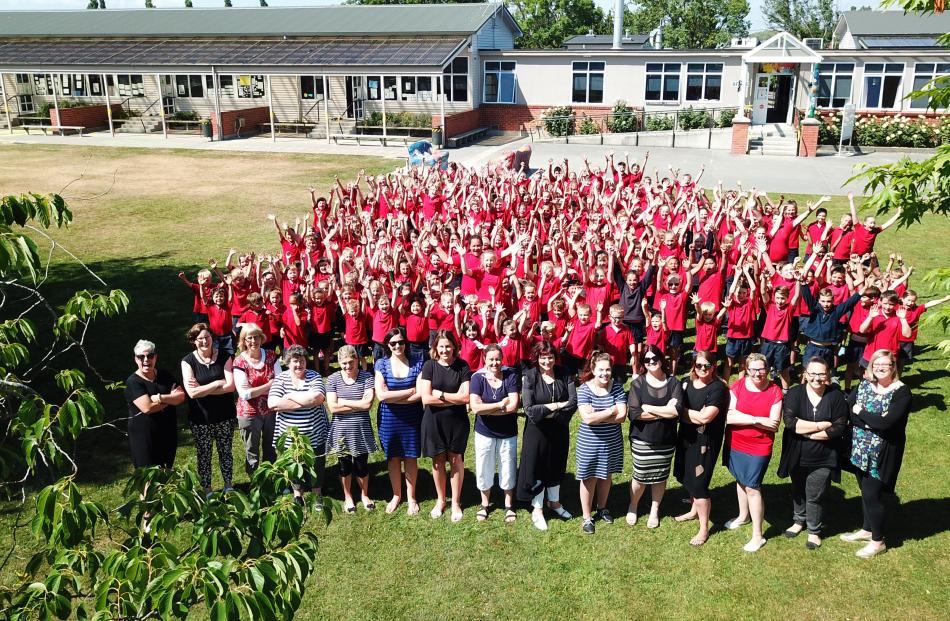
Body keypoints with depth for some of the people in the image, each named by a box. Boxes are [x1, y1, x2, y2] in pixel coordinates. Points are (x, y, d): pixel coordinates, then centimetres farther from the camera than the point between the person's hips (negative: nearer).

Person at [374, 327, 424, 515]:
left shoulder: (417, 362, -6)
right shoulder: (381, 364, -4)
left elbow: (421, 394, -13)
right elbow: (381, 395, -15)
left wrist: (393, 398, -18)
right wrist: (411, 391, -14)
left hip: (412, 419, -1)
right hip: (388, 419, 1)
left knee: (410, 457, 10)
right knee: (393, 457, 13)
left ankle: (411, 497, 28)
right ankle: (396, 495, 32)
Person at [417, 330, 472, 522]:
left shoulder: (462, 366, -5)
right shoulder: (429, 365, -6)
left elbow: (466, 397, -13)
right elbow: (426, 398, -14)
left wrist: (440, 394, -13)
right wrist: (455, 398, -14)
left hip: (457, 421, 0)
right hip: (434, 420, 0)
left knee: (456, 460, 7)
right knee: (438, 460, 11)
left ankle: (456, 502, 23)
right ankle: (440, 500, 30)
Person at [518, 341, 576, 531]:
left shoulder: (564, 374, -3)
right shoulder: (529, 377, -11)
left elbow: (573, 403, -10)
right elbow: (529, 409, -18)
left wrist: (549, 412, -18)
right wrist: (557, 405, -18)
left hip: (559, 430, 3)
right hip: (537, 430, -3)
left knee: (557, 466, 17)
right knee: (536, 467, 6)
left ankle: (554, 501, 39)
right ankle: (537, 509, 22)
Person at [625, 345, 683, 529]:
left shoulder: (673, 383, -4)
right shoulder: (638, 383, -8)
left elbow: (677, 410, -18)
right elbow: (634, 413, -19)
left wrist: (648, 408, -19)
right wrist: (665, 411, -18)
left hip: (666, 441, 2)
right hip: (642, 440, -2)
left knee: (660, 477, 14)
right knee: (641, 476, 7)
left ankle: (654, 510, 36)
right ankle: (633, 507, 34)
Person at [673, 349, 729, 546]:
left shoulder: (718, 388, -16)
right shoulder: (688, 382, 5)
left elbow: (705, 417, -23)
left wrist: (683, 410, -12)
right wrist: (695, 415, -9)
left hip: (705, 442, -7)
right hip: (686, 437, 7)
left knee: (698, 484, -3)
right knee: (686, 477, 19)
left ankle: (704, 528, 13)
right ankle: (694, 511, 44)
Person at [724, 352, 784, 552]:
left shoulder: (775, 391, -11)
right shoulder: (738, 386, -7)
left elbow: (774, 425, -15)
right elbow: (729, 416, -14)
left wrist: (743, 418, -19)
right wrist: (757, 419, -21)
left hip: (759, 448, -3)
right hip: (734, 444, 3)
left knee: (752, 488, -3)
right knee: (741, 481, 21)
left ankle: (758, 536, 9)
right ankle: (743, 516, 45)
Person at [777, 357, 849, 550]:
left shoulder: (836, 396, -8)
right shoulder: (795, 393, -8)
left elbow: (839, 427, -16)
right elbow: (789, 421, -20)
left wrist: (806, 431, -18)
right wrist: (821, 426, -21)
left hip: (823, 459, -2)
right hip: (797, 456, 2)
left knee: (814, 497, 6)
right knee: (798, 491, 22)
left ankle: (814, 531, 30)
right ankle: (799, 521, 46)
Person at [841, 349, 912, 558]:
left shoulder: (901, 392, -16)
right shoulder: (864, 385, 2)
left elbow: (887, 423, -25)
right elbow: (847, 409, -9)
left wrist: (861, 413, -14)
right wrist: (873, 423, -21)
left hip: (882, 454, -5)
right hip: (860, 450, 5)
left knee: (871, 494, 0)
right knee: (865, 490, 17)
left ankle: (878, 541, 19)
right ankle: (867, 529, 37)